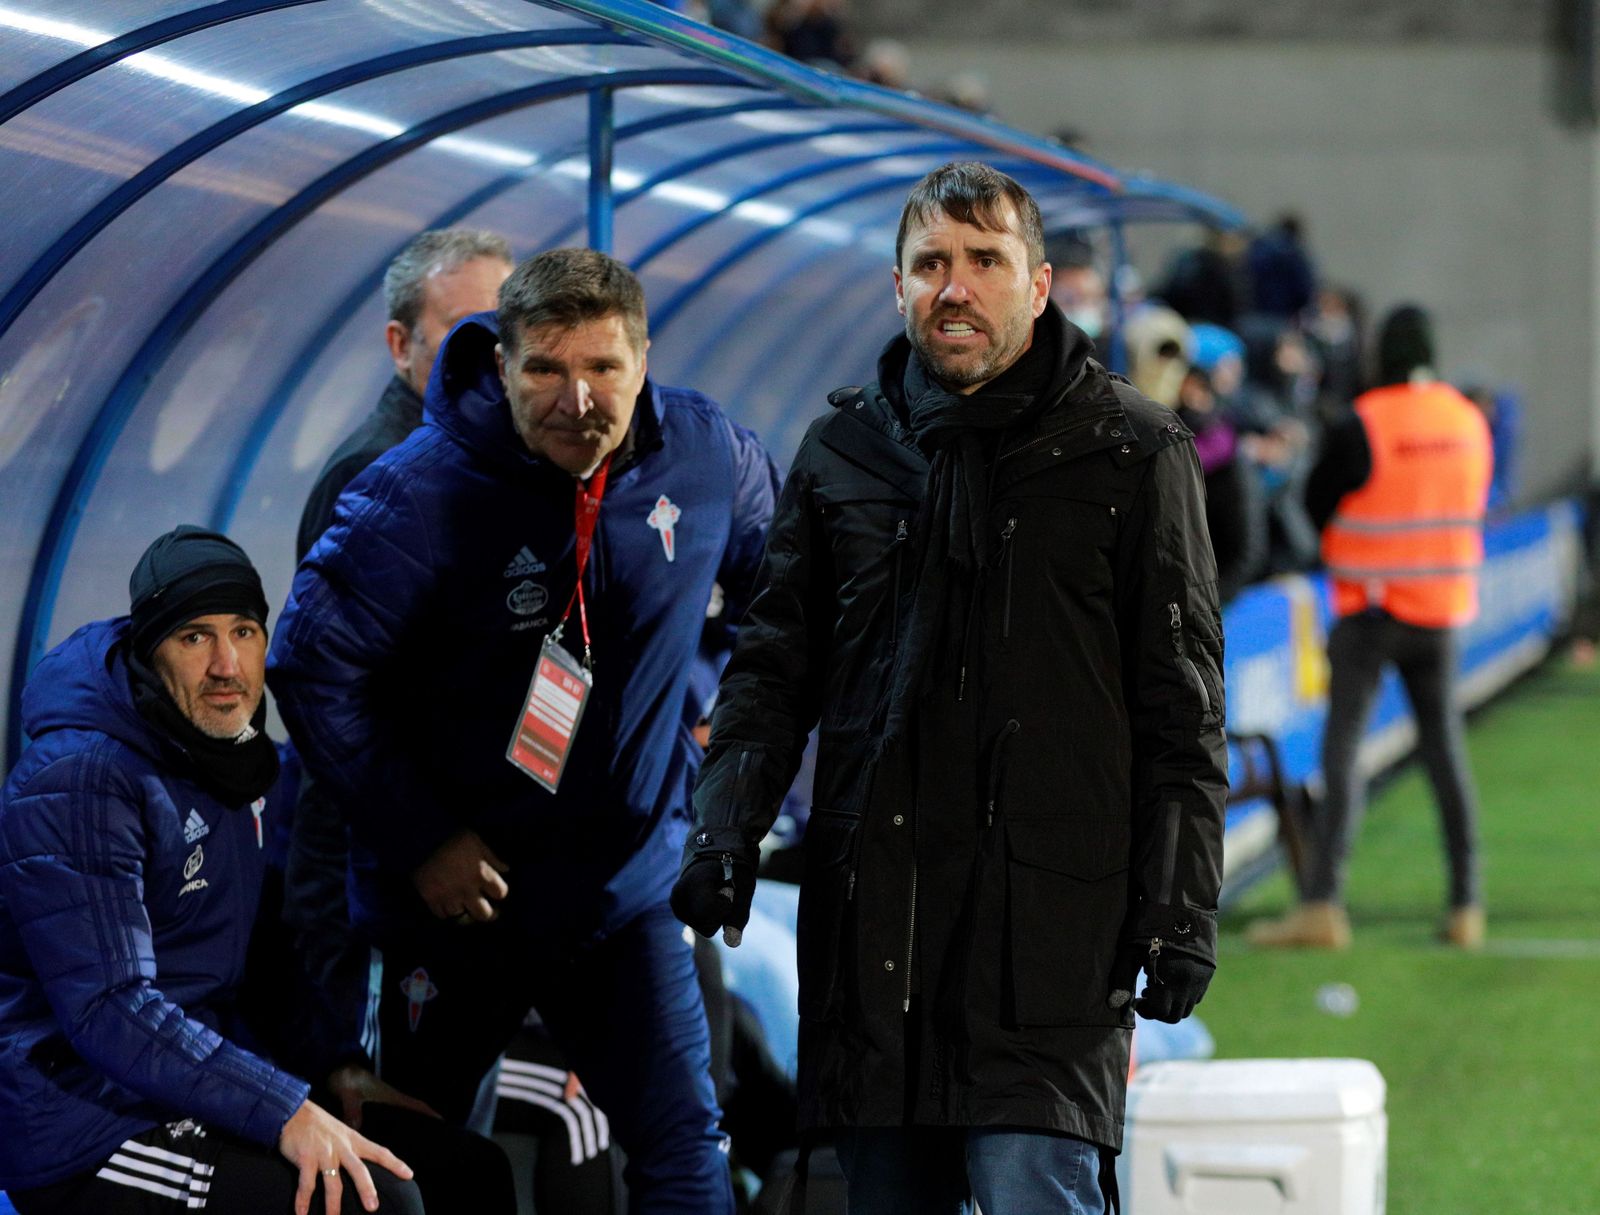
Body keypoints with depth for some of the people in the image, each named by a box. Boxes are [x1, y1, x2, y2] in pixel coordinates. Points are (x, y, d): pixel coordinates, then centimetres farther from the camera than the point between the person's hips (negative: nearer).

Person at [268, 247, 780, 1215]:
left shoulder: (708, 455, -7)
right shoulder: (423, 492, -20)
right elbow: (312, 668, -16)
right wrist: (420, 840, -14)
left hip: (628, 887, 3)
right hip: (457, 889, -2)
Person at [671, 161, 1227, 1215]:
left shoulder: (1131, 455, 3)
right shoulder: (845, 451, 13)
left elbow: (1180, 703, 2)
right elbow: (776, 664, 17)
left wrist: (1180, 903, -5)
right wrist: (726, 826, 1)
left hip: (1051, 919, -4)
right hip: (872, 917, 4)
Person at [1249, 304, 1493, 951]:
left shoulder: (1362, 427, -14)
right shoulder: (1470, 423, 2)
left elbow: (1315, 503, -4)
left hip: (1370, 607, -5)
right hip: (1443, 607, 5)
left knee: (1342, 749, -6)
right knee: (1444, 748, 12)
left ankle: (1323, 903, -15)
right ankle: (1466, 906, 11)